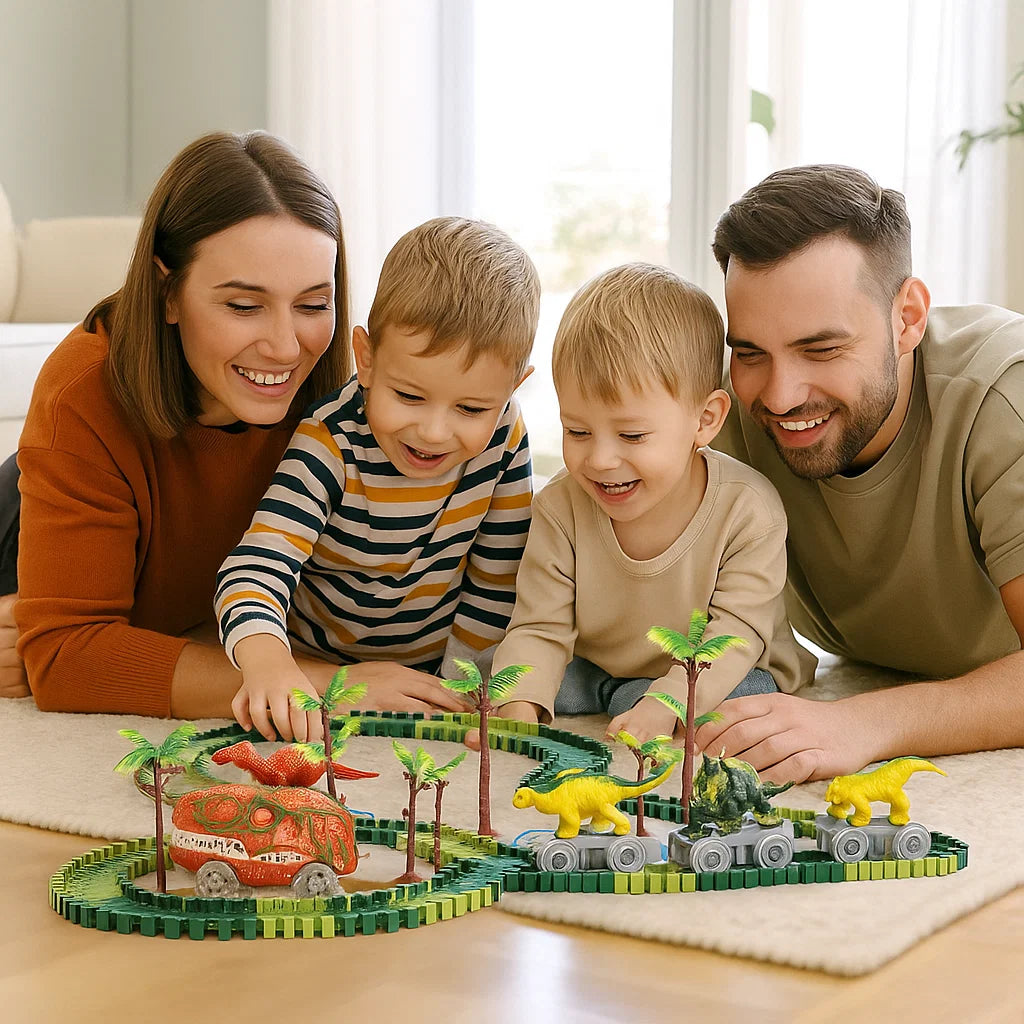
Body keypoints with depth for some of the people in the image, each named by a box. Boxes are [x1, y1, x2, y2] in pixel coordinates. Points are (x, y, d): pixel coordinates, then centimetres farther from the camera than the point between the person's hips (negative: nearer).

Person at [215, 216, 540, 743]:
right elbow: (256, 568, -35)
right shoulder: (331, 443, -25)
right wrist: (268, 663, -55)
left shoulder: (503, 437, -13)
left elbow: (496, 582, -1)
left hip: (430, 672, 3)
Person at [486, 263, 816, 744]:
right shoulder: (561, 507, -18)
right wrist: (519, 710, -37)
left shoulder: (748, 510, -25)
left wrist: (665, 704, -40)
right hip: (592, 671, 2)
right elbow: (540, 629, -17)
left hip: (720, 680, -2)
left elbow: (735, 632, -23)